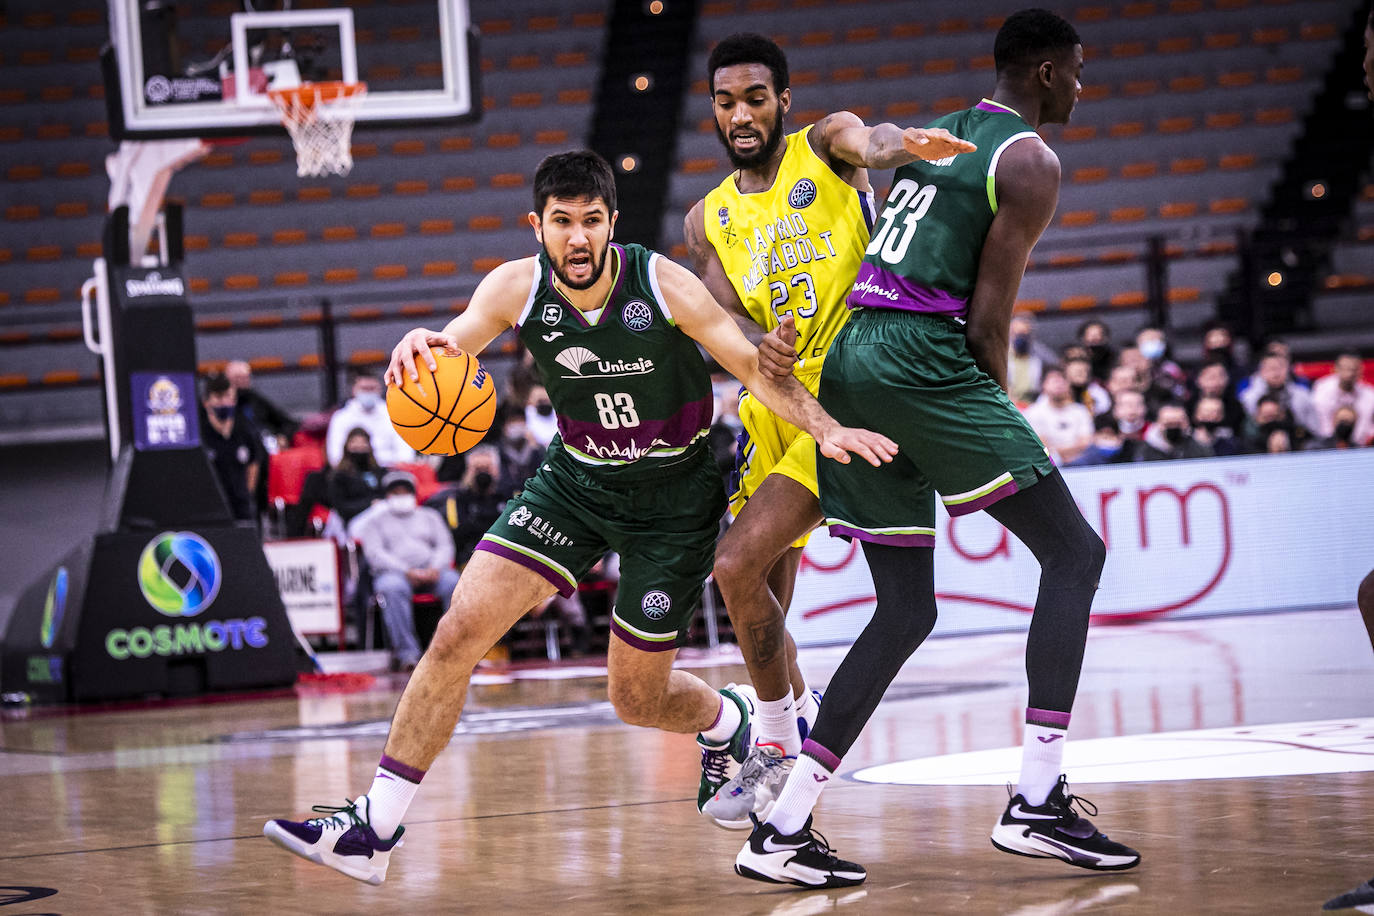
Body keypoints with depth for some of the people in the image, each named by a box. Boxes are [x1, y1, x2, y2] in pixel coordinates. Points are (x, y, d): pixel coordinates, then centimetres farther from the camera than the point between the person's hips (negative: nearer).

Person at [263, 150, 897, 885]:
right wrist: (419, 347, -53)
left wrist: (826, 428, -32)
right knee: (459, 633, -12)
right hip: (576, 479, 3)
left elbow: (754, 366, -17)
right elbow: (453, 343, -28)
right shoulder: (517, 288, -15)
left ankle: (726, 722, 41)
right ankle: (374, 830, -8)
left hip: (672, 492, -3)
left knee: (635, 699, 3)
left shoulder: (663, 285, -22)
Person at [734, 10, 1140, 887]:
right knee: (1073, 551, -1)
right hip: (923, 363, -8)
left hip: (848, 361, 8)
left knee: (906, 611, 13)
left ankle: (783, 829, 7)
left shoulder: (935, 138, 24)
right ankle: (1037, 801, -11)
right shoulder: (1032, 161, -2)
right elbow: (986, 320, -8)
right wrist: (1003, 432, 5)